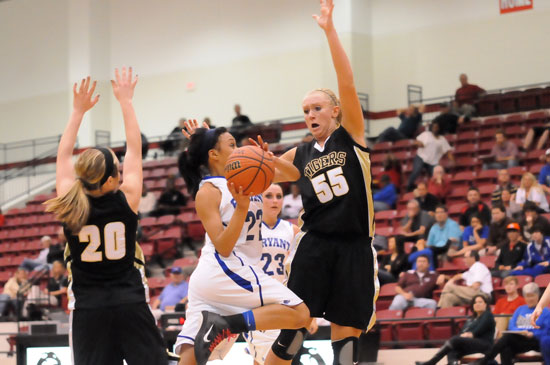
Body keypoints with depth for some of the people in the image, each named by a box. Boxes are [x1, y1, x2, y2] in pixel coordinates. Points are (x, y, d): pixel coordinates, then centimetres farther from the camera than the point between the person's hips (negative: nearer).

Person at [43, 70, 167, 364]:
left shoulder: (70, 206, -3)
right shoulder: (126, 202, -7)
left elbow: (63, 156, 11)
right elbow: (134, 149, 4)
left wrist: (78, 110, 17)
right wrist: (126, 101, 12)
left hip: (87, 310, 2)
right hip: (130, 304, -2)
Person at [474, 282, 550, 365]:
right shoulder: (520, 309, 26)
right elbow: (511, 326, 12)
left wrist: (532, 334, -18)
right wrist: (520, 331, -10)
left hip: (535, 341, -5)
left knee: (508, 337, -33)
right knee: (506, 349, -33)